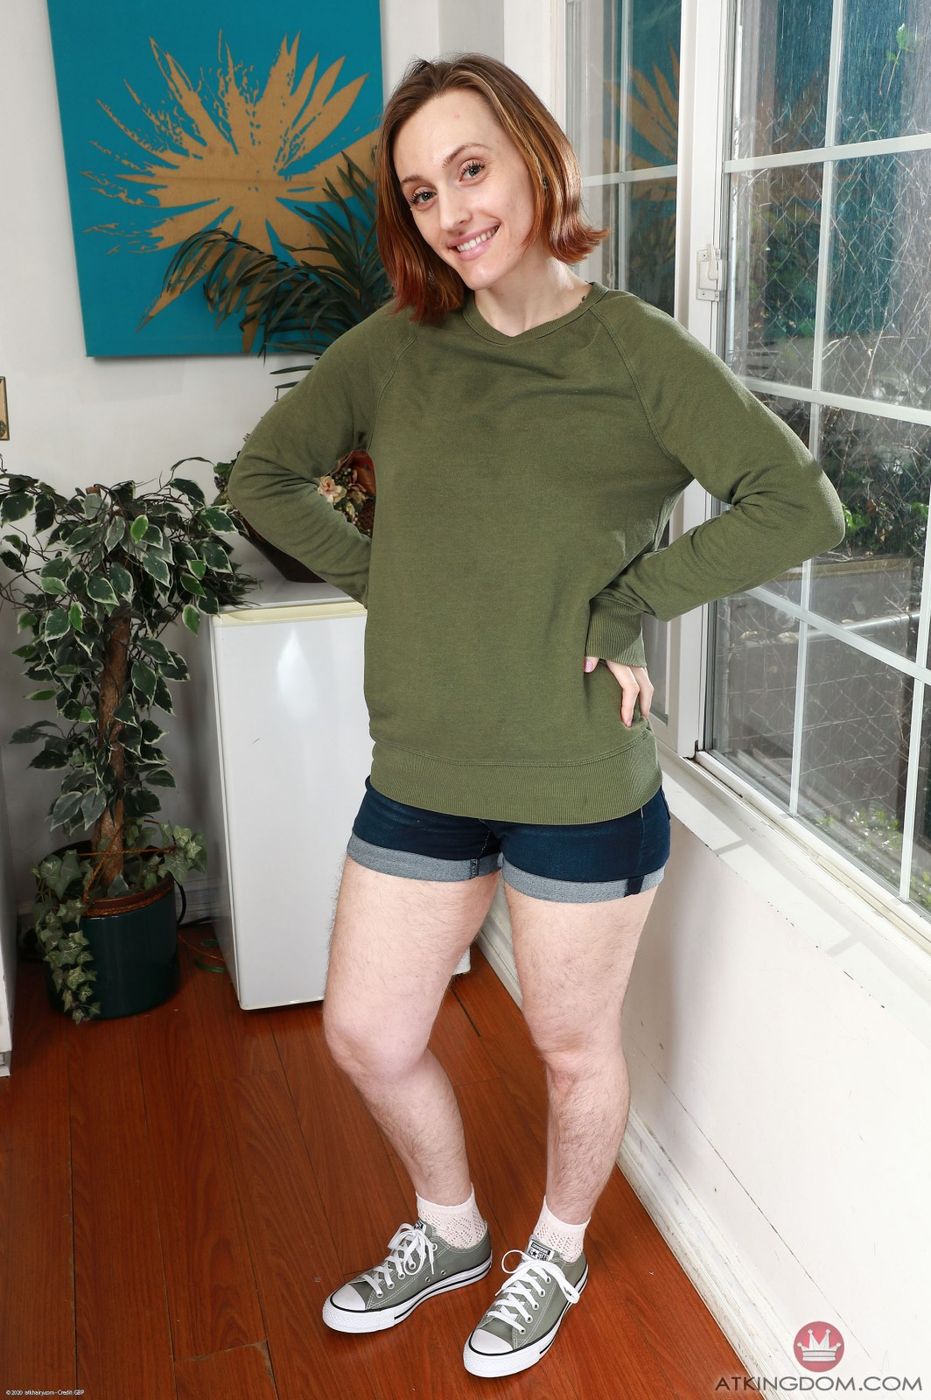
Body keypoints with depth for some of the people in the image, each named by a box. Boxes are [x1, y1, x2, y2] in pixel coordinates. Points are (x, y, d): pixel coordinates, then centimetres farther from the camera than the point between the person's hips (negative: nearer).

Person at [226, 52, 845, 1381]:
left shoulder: (639, 351, -11)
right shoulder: (397, 345, 0)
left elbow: (802, 506, -16)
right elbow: (265, 474, 10)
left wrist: (619, 605, -16)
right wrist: (390, 581, 0)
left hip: (583, 787, -4)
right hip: (419, 774, 4)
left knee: (575, 1045, 16)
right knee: (367, 1036, 16)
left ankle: (556, 1253, 47)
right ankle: (450, 1230, 46)